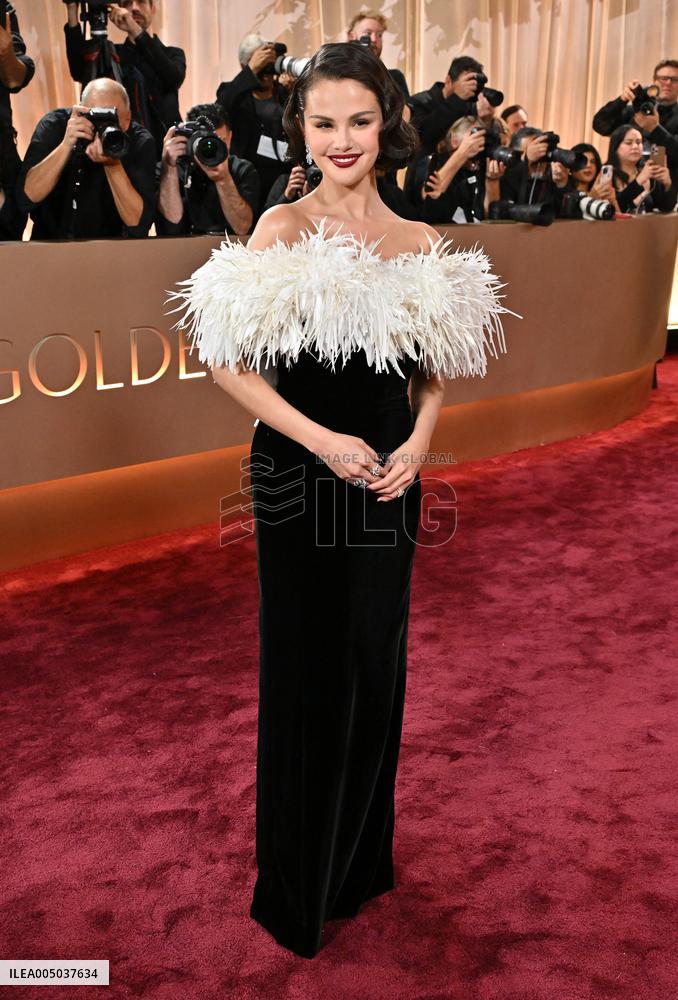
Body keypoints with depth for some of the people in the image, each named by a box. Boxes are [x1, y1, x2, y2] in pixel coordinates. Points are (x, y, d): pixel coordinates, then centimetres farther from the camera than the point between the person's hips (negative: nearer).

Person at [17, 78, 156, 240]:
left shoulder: (140, 142, -13)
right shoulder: (53, 125, -10)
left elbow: (138, 225, -21)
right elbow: (27, 197, -20)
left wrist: (113, 164, -33)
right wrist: (66, 144, -29)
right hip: (49, 246, 1)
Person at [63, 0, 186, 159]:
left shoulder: (172, 54, 11)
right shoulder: (110, 54, 12)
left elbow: (174, 77, -13)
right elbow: (79, 72, -7)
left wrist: (136, 31, -21)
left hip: (163, 150, 0)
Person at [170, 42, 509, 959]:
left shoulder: (423, 246, 5)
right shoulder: (283, 228, -6)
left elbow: (435, 369, 12)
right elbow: (227, 360, -11)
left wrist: (418, 445, -5)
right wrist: (320, 439, -17)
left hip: (390, 474, 4)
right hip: (298, 472, -4)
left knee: (375, 658, 14)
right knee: (306, 662, 8)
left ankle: (362, 855, 41)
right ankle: (300, 883, 33)